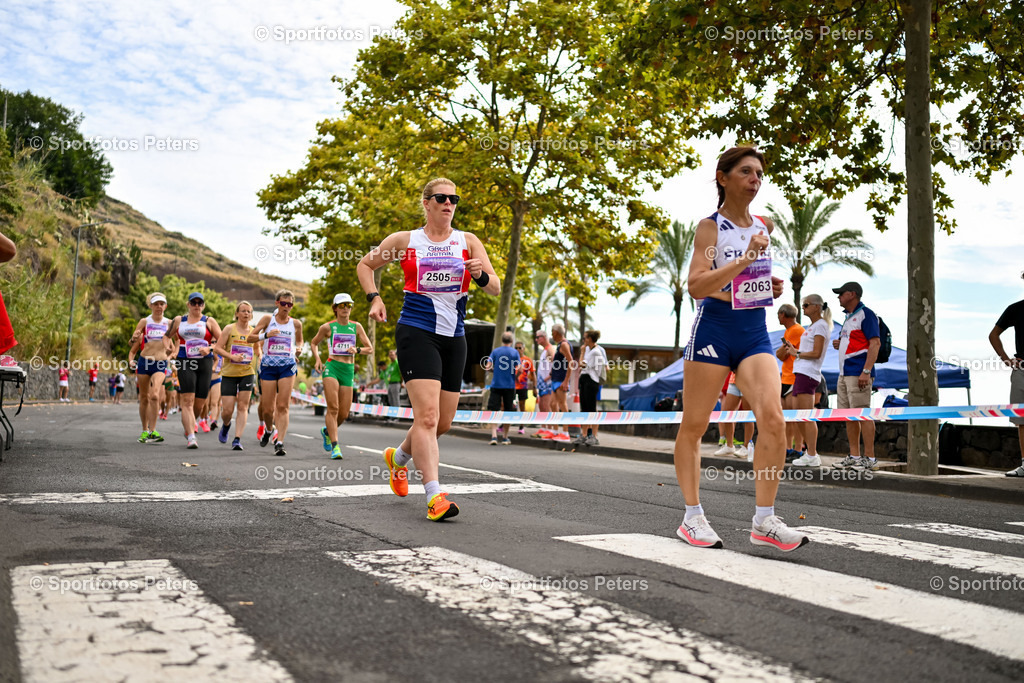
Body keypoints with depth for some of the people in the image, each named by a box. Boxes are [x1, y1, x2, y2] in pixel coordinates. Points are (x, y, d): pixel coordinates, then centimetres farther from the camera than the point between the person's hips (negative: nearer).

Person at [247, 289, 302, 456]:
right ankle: (269, 429, 35)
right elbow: (250, 338, 0)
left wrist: (297, 348, 2)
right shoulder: (268, 319, 3)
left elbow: (299, 340, 25)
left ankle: (280, 442, -10)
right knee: (268, 408, 3)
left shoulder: (296, 323, 8)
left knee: (282, 406, -9)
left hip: (287, 366, 0)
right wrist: (266, 335, -18)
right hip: (268, 365, 0)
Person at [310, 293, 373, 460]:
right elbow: (314, 343, 18)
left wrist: (357, 350, -11)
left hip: (348, 370, 3)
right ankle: (335, 446, -15)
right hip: (332, 367, -3)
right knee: (333, 408, -16)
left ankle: (327, 430, 34)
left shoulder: (356, 327, 10)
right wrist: (317, 359, 1)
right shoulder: (328, 327, 4)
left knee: (344, 413, 4)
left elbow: (370, 349, 10)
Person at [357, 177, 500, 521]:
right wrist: (374, 298, 2)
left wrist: (481, 275, -19)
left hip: (454, 337, 4)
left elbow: (496, 289, 3)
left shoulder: (468, 242, 8)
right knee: (427, 414, -19)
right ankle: (435, 496, -20)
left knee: (443, 422, 10)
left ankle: (398, 457, 39)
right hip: (416, 332, -4)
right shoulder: (404, 241, 4)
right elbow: (365, 265, 18)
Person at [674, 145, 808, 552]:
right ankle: (692, 516, 16)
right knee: (694, 426, 2)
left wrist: (772, 287, 9)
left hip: (755, 333, 5)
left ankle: (764, 521, -2)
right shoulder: (710, 227, -6)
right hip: (713, 331, -5)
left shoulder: (765, 227, 13)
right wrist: (746, 258, -23)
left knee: (773, 419, -12)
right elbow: (696, 286, -18)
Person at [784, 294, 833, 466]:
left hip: (808, 374, -10)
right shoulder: (811, 326, 23)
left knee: (807, 416, -11)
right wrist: (793, 348, 11)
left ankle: (812, 456, -10)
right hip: (801, 373, 10)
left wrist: (796, 354, -4)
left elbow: (816, 353, -15)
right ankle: (811, 452, 16)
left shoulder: (821, 325, -6)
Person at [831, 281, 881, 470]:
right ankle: (854, 456, 14)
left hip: (858, 373, -10)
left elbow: (875, 343, -15)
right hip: (845, 374, 10)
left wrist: (866, 371, -23)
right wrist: (839, 344, 8)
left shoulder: (866, 314, -7)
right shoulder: (849, 317, 21)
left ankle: (870, 458, -7)